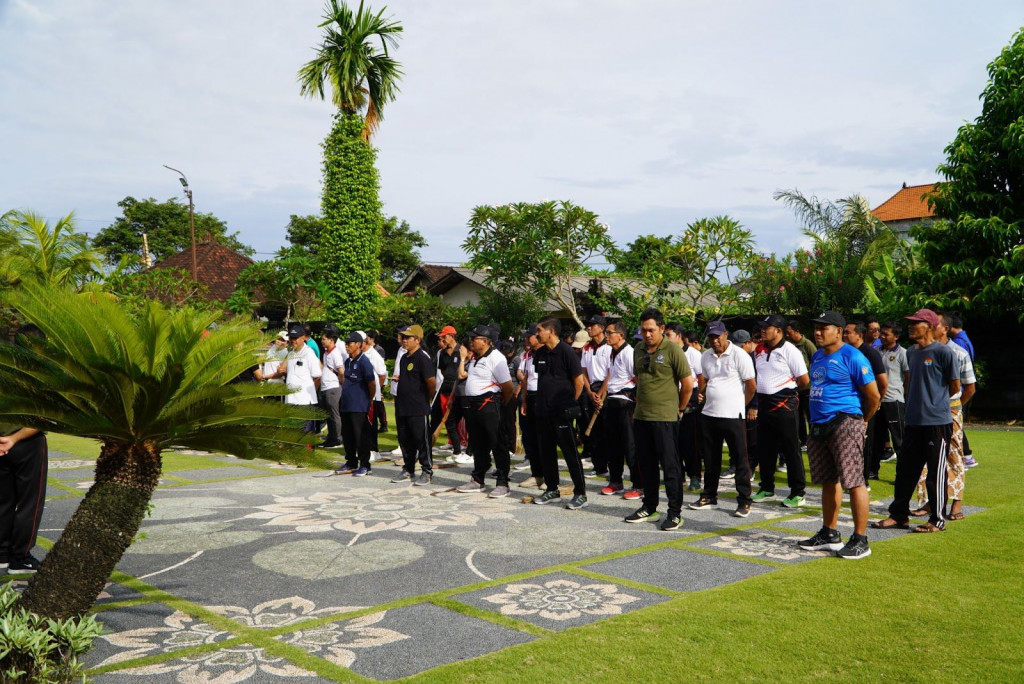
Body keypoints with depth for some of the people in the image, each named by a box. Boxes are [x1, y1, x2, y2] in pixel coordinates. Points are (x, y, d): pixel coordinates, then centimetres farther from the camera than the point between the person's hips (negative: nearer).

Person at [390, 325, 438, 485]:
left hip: (418, 409, -9)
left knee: (422, 440, 0)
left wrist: (427, 399, -5)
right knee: (405, 440, 14)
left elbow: (431, 381, -16)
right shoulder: (404, 358, 15)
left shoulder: (423, 357, -13)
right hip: (402, 407, 9)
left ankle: (427, 472, 9)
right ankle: (408, 471, 24)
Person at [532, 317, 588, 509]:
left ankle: (580, 493, 5)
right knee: (546, 451, 12)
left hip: (562, 412, -7)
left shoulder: (566, 352, -11)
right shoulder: (540, 353, 10)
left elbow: (579, 381, -9)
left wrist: (570, 403, -3)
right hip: (543, 411, 7)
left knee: (570, 452, -3)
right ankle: (552, 490, 24)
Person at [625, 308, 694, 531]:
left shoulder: (672, 350, -9)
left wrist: (680, 409, 1)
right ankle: (649, 507, 25)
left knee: (670, 465, -2)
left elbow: (688, 383, -8)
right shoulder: (638, 350, 11)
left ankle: (675, 513, 4)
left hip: (664, 417, -7)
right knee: (647, 464, 14)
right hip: (641, 416, 7)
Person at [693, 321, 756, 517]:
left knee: (740, 459, 0)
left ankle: (744, 501, 6)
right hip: (709, 414, 6)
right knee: (710, 459, 13)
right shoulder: (706, 356, 9)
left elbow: (751, 386, -3)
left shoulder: (739, 355, -8)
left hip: (733, 416, -6)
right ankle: (709, 496, 25)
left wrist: (739, 405, 6)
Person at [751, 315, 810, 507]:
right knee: (764, 449, 14)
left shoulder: (789, 350, -11)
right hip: (764, 403, 7)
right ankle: (767, 489, 26)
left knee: (790, 450, 0)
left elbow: (804, 380, -10)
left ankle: (797, 493, 7)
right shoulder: (759, 350, 9)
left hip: (783, 404, -7)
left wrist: (786, 385, 4)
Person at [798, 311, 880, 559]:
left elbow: (873, 395, -9)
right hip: (819, 426, 9)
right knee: (828, 481, 14)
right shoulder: (817, 357, 15)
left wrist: (863, 421, 5)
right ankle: (829, 534, 24)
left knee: (854, 481, -7)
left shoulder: (853, 357, -11)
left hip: (845, 424, -9)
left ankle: (860, 540, -1)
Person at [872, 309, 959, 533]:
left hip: (937, 422, -7)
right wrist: (915, 402, 14)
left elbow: (955, 387, -4)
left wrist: (936, 400, 9)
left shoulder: (943, 352, -10)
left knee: (936, 472, 1)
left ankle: (937, 520, 12)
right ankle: (899, 515, 20)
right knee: (905, 469, 11)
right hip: (913, 421, 7)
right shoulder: (911, 353, 12)